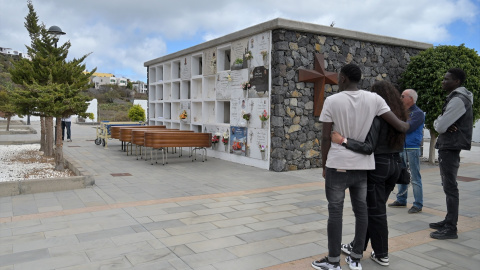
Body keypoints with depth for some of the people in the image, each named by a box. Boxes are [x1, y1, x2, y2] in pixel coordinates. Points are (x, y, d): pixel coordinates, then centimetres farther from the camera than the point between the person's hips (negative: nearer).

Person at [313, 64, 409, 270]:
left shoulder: (332, 101, -8)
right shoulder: (374, 99, 1)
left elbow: (326, 138, -7)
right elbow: (400, 126, 1)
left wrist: (324, 166, 4)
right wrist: (407, 125, 24)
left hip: (338, 164, -3)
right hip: (363, 165, 4)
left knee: (335, 211, 4)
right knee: (361, 210, 12)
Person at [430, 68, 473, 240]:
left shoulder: (458, 100, -15)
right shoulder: (454, 98, 18)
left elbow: (440, 127, -21)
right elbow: (438, 124, 14)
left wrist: (439, 123, 0)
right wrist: (440, 123, -7)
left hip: (450, 148, -10)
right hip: (447, 147, 10)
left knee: (450, 188, -7)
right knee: (448, 186, 15)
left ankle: (451, 228, -2)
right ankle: (449, 221, 25)